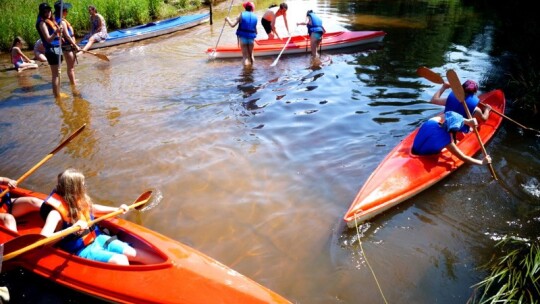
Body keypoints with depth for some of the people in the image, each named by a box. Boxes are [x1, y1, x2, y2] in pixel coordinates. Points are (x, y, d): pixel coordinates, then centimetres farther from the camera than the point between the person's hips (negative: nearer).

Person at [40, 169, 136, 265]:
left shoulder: (80, 199, 0)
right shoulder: (56, 212, -22)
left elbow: (92, 208, 23)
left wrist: (116, 209, 22)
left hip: (97, 239, 8)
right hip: (82, 251, -7)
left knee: (134, 254, -4)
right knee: (121, 261, -25)